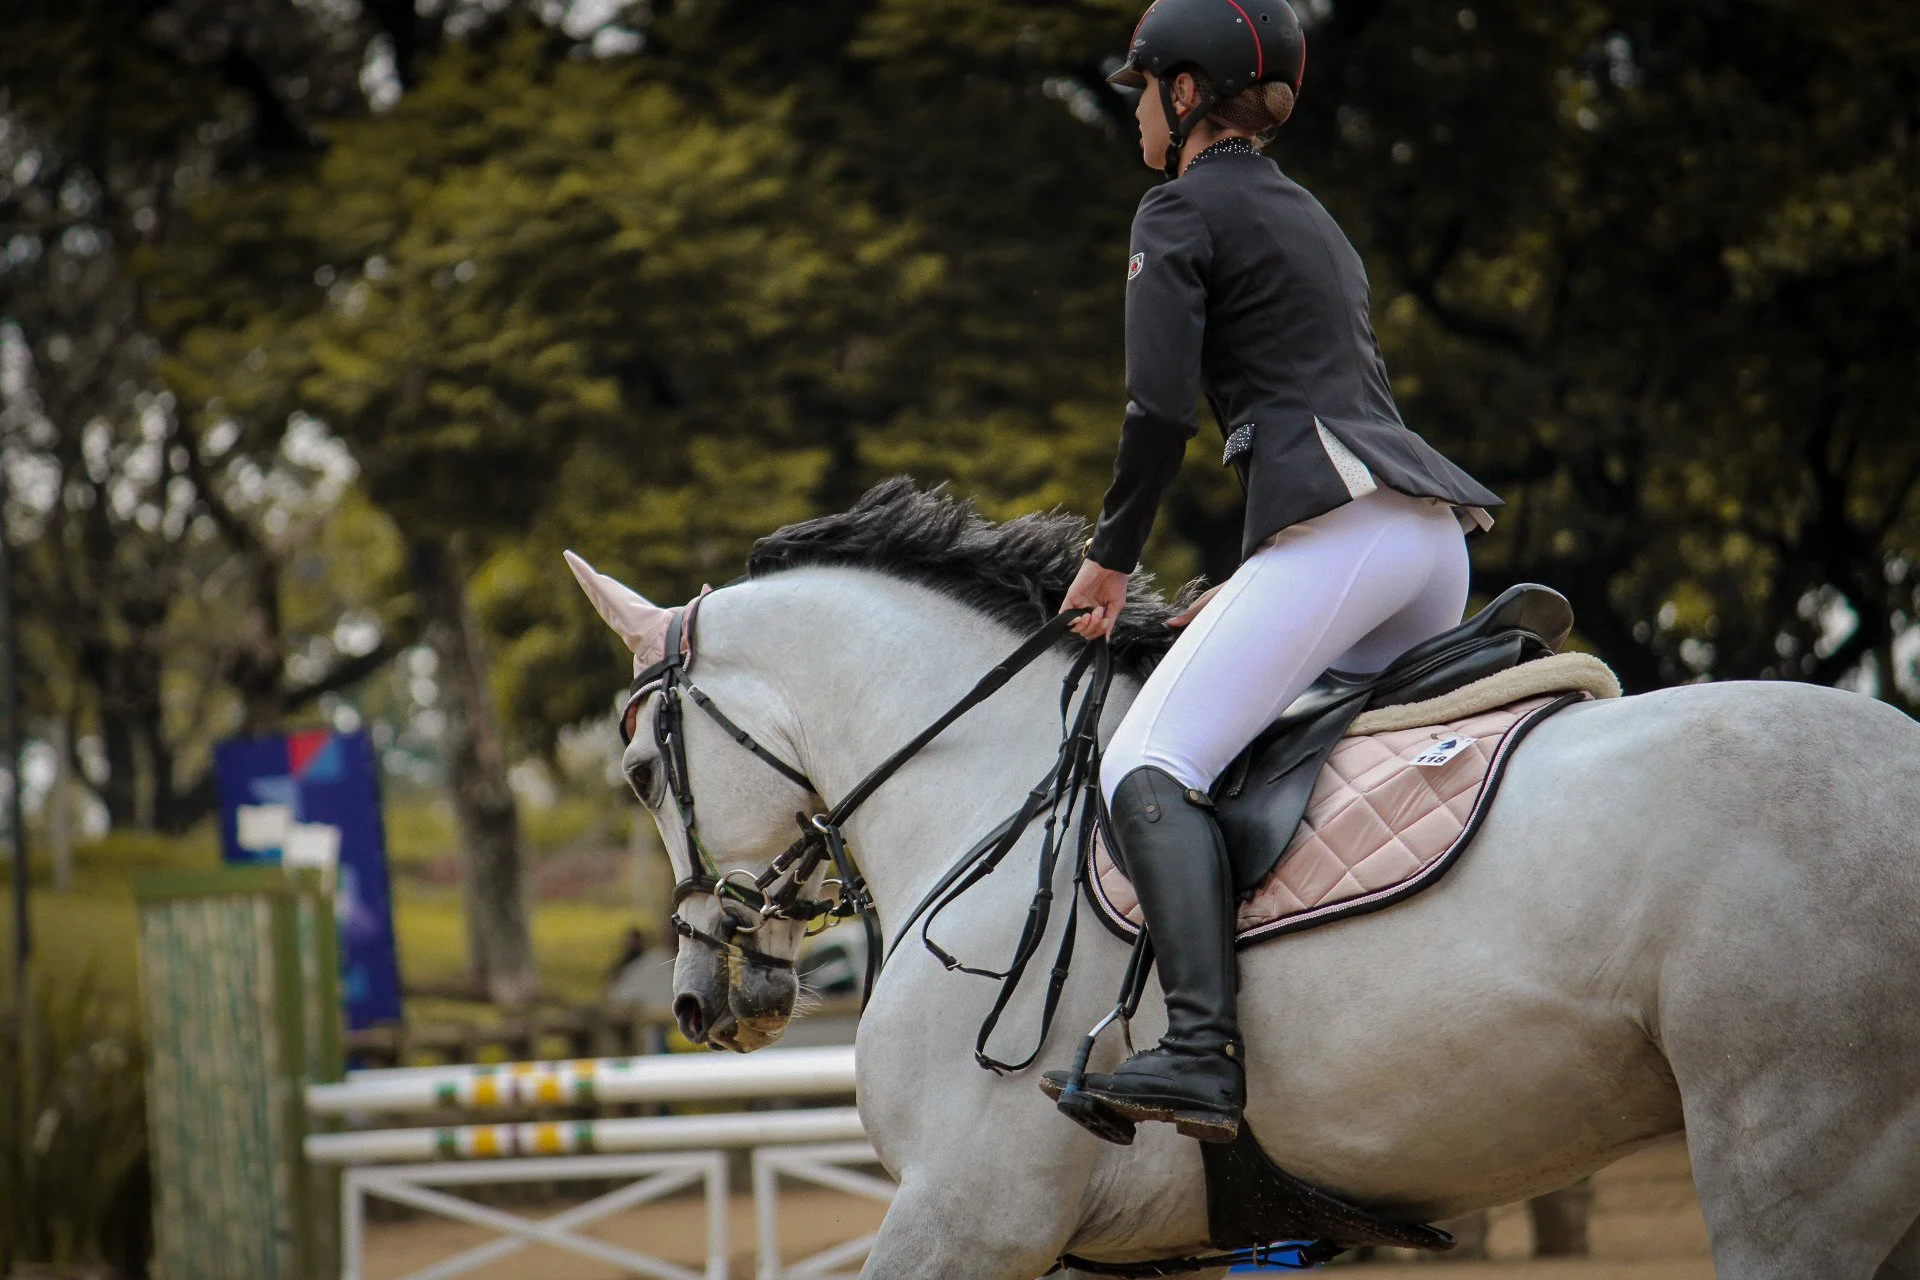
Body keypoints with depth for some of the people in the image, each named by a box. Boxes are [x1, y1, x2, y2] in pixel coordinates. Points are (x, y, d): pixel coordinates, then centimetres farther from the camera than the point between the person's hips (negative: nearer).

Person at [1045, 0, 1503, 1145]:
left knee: (1151, 768, -17)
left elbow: (1162, 407, -8)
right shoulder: (1311, 219, 30)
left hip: (1339, 524, -9)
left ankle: (1204, 1057, -37)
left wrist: (1111, 558, 5)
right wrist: (1257, 591, 30)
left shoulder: (1183, 209, 3)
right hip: (1434, 538, 9)